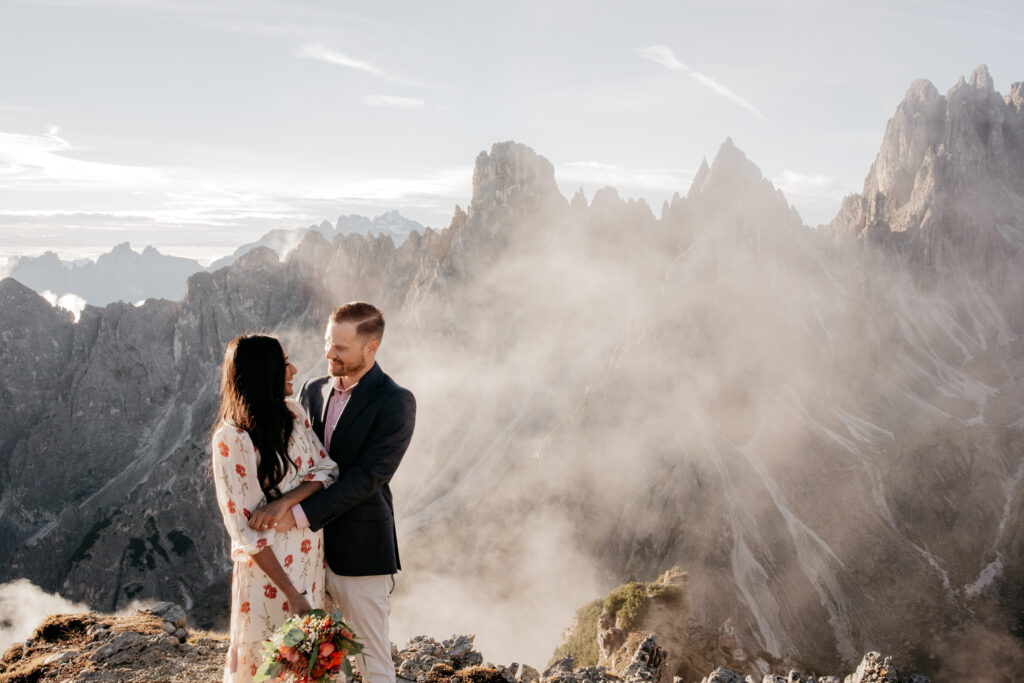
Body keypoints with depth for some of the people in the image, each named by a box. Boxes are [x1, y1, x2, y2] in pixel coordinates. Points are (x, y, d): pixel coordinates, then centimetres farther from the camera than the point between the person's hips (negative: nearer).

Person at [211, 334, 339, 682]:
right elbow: (245, 528, -17)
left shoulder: (292, 411, 1)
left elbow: (327, 469, -1)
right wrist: (292, 594, -18)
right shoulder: (231, 438, -18)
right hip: (267, 564, -5)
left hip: (310, 558, 6)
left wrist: (284, 501, -21)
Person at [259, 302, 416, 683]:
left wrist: (301, 514, -23)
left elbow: (367, 477, -19)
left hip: (360, 552, -6)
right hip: (311, 548, 6)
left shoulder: (394, 403, -12)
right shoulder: (314, 391, 8)